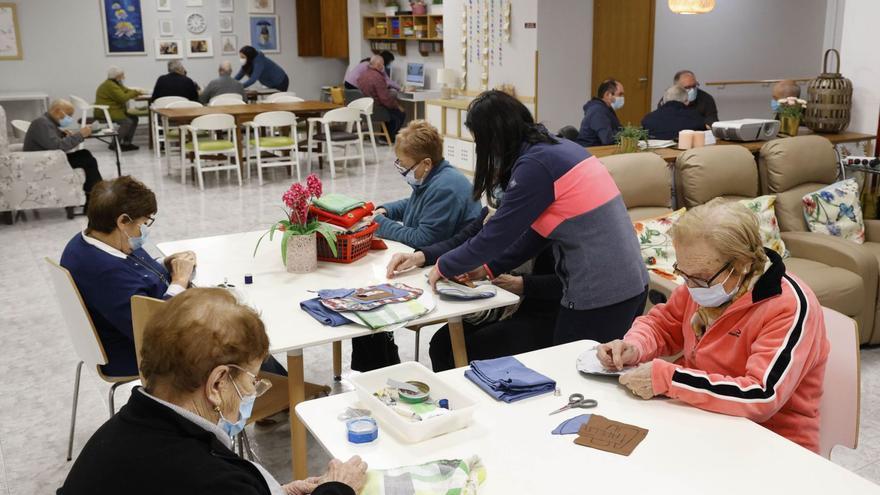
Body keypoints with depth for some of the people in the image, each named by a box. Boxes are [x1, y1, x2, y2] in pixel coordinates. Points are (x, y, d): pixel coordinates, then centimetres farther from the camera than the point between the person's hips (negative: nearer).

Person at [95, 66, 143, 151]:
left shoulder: (116, 83, 15)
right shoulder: (110, 85, -19)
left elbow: (126, 91, 12)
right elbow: (123, 98, -24)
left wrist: (136, 92, -9)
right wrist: (134, 92, -11)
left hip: (113, 110, 11)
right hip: (105, 112, -11)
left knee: (134, 118, 2)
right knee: (127, 122, -24)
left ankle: (126, 143, 3)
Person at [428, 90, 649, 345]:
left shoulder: (535, 164, -16)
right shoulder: (559, 148, 10)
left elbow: (495, 235, -12)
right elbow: (538, 231, 16)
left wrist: (444, 266, 4)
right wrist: (488, 267, 18)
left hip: (600, 294, -8)